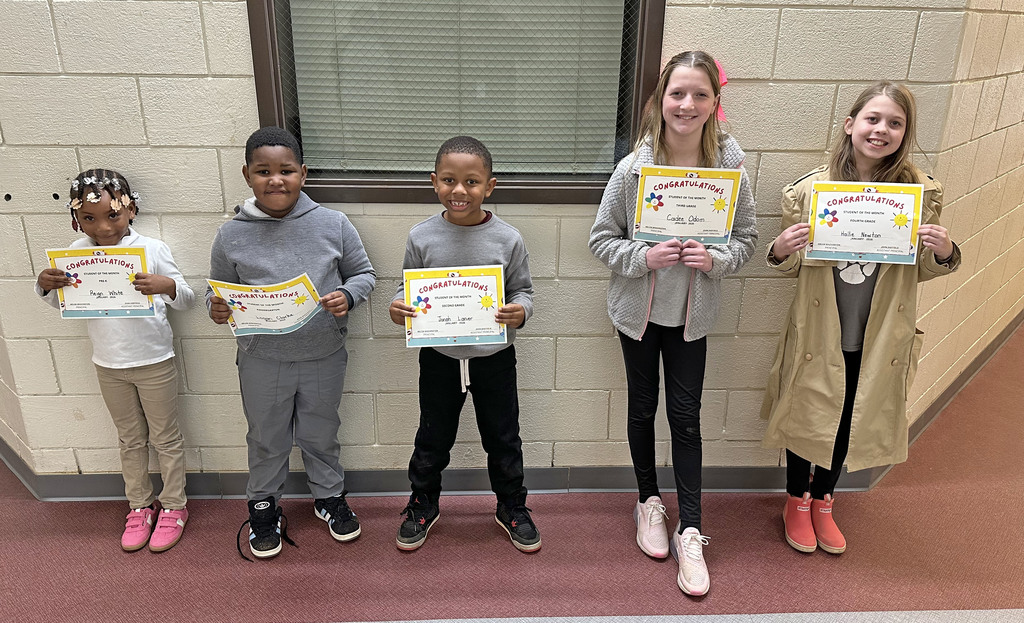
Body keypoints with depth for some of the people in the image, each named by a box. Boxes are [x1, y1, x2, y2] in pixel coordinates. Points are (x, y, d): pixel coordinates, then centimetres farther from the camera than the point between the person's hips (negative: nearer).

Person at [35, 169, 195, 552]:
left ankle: (173, 506, 29)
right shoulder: (78, 253, -4)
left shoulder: (152, 249, -14)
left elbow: (186, 301, -8)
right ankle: (140, 506, 37)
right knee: (130, 440, 20)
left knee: (165, 438, 11)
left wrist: (167, 286, -30)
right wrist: (45, 286, -11)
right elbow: (64, 304, 10)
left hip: (154, 363, -3)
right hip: (108, 366, 3)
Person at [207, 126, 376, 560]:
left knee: (321, 434, 20)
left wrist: (347, 296, -19)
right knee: (267, 439, 20)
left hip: (324, 356, 0)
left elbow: (364, 273, 1)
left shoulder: (333, 224, -8)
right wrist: (217, 308, -17)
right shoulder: (231, 236, -7)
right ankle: (264, 506, 44)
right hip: (262, 361, 0)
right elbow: (218, 289, 5)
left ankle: (329, 496, 45)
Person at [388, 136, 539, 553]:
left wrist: (520, 312, -23)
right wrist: (398, 309, -19)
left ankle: (512, 507, 39)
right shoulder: (421, 238, -8)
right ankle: (423, 504, 43)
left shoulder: (508, 239, -10)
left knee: (503, 439, 16)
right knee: (433, 438, 18)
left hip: (494, 357, 0)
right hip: (439, 357, 1)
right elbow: (408, 289, 2)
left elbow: (523, 291, -2)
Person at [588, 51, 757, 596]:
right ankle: (648, 502, 37)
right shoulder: (633, 168, -13)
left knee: (685, 415, 5)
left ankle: (690, 531, 19)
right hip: (638, 307, 0)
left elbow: (746, 239, 1)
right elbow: (602, 239, -6)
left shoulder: (731, 167, -9)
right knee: (642, 407, 15)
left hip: (693, 312, 0)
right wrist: (645, 257, -23)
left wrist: (714, 258, -20)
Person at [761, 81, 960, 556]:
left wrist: (944, 253, -18)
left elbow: (921, 270, 4)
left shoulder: (919, 192, -7)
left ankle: (823, 500, 46)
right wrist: (781, 251, -25)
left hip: (880, 335, 2)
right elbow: (792, 267, -2)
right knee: (808, 414, 14)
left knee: (850, 420, 19)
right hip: (818, 331, -2)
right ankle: (796, 501, 41)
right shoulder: (811, 188, -11)